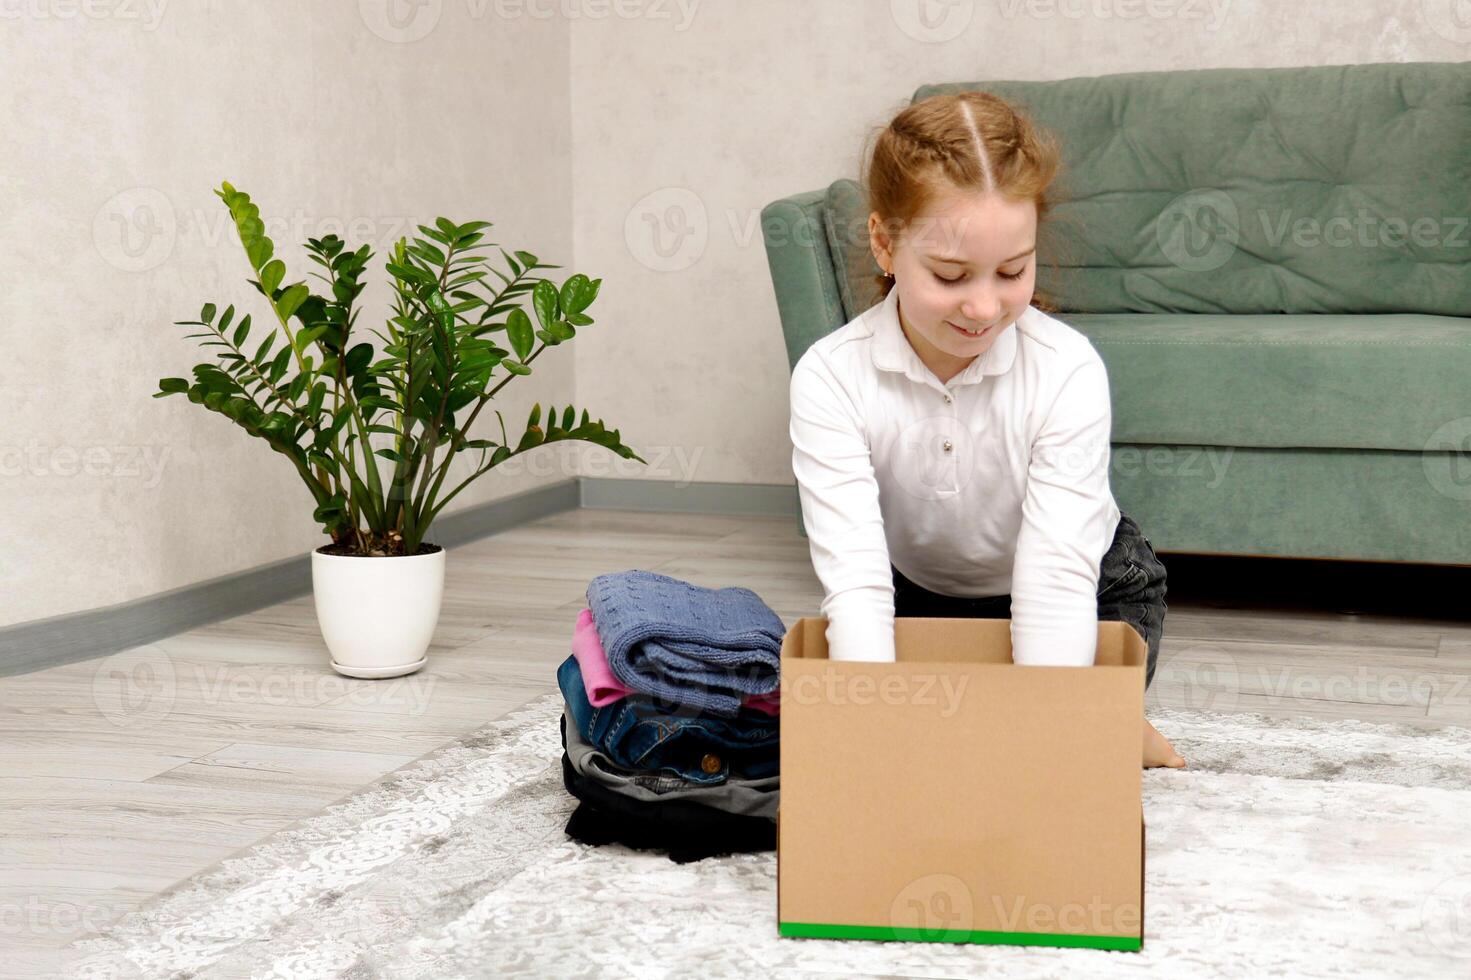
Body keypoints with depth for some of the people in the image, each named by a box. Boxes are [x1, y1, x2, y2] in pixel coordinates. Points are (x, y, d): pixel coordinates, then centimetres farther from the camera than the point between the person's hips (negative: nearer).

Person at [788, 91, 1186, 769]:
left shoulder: (1067, 372, -30)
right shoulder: (832, 379, -28)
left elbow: (1057, 577, -35)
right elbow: (856, 582, -35)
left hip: (1089, 593, -2)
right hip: (915, 598, 2)